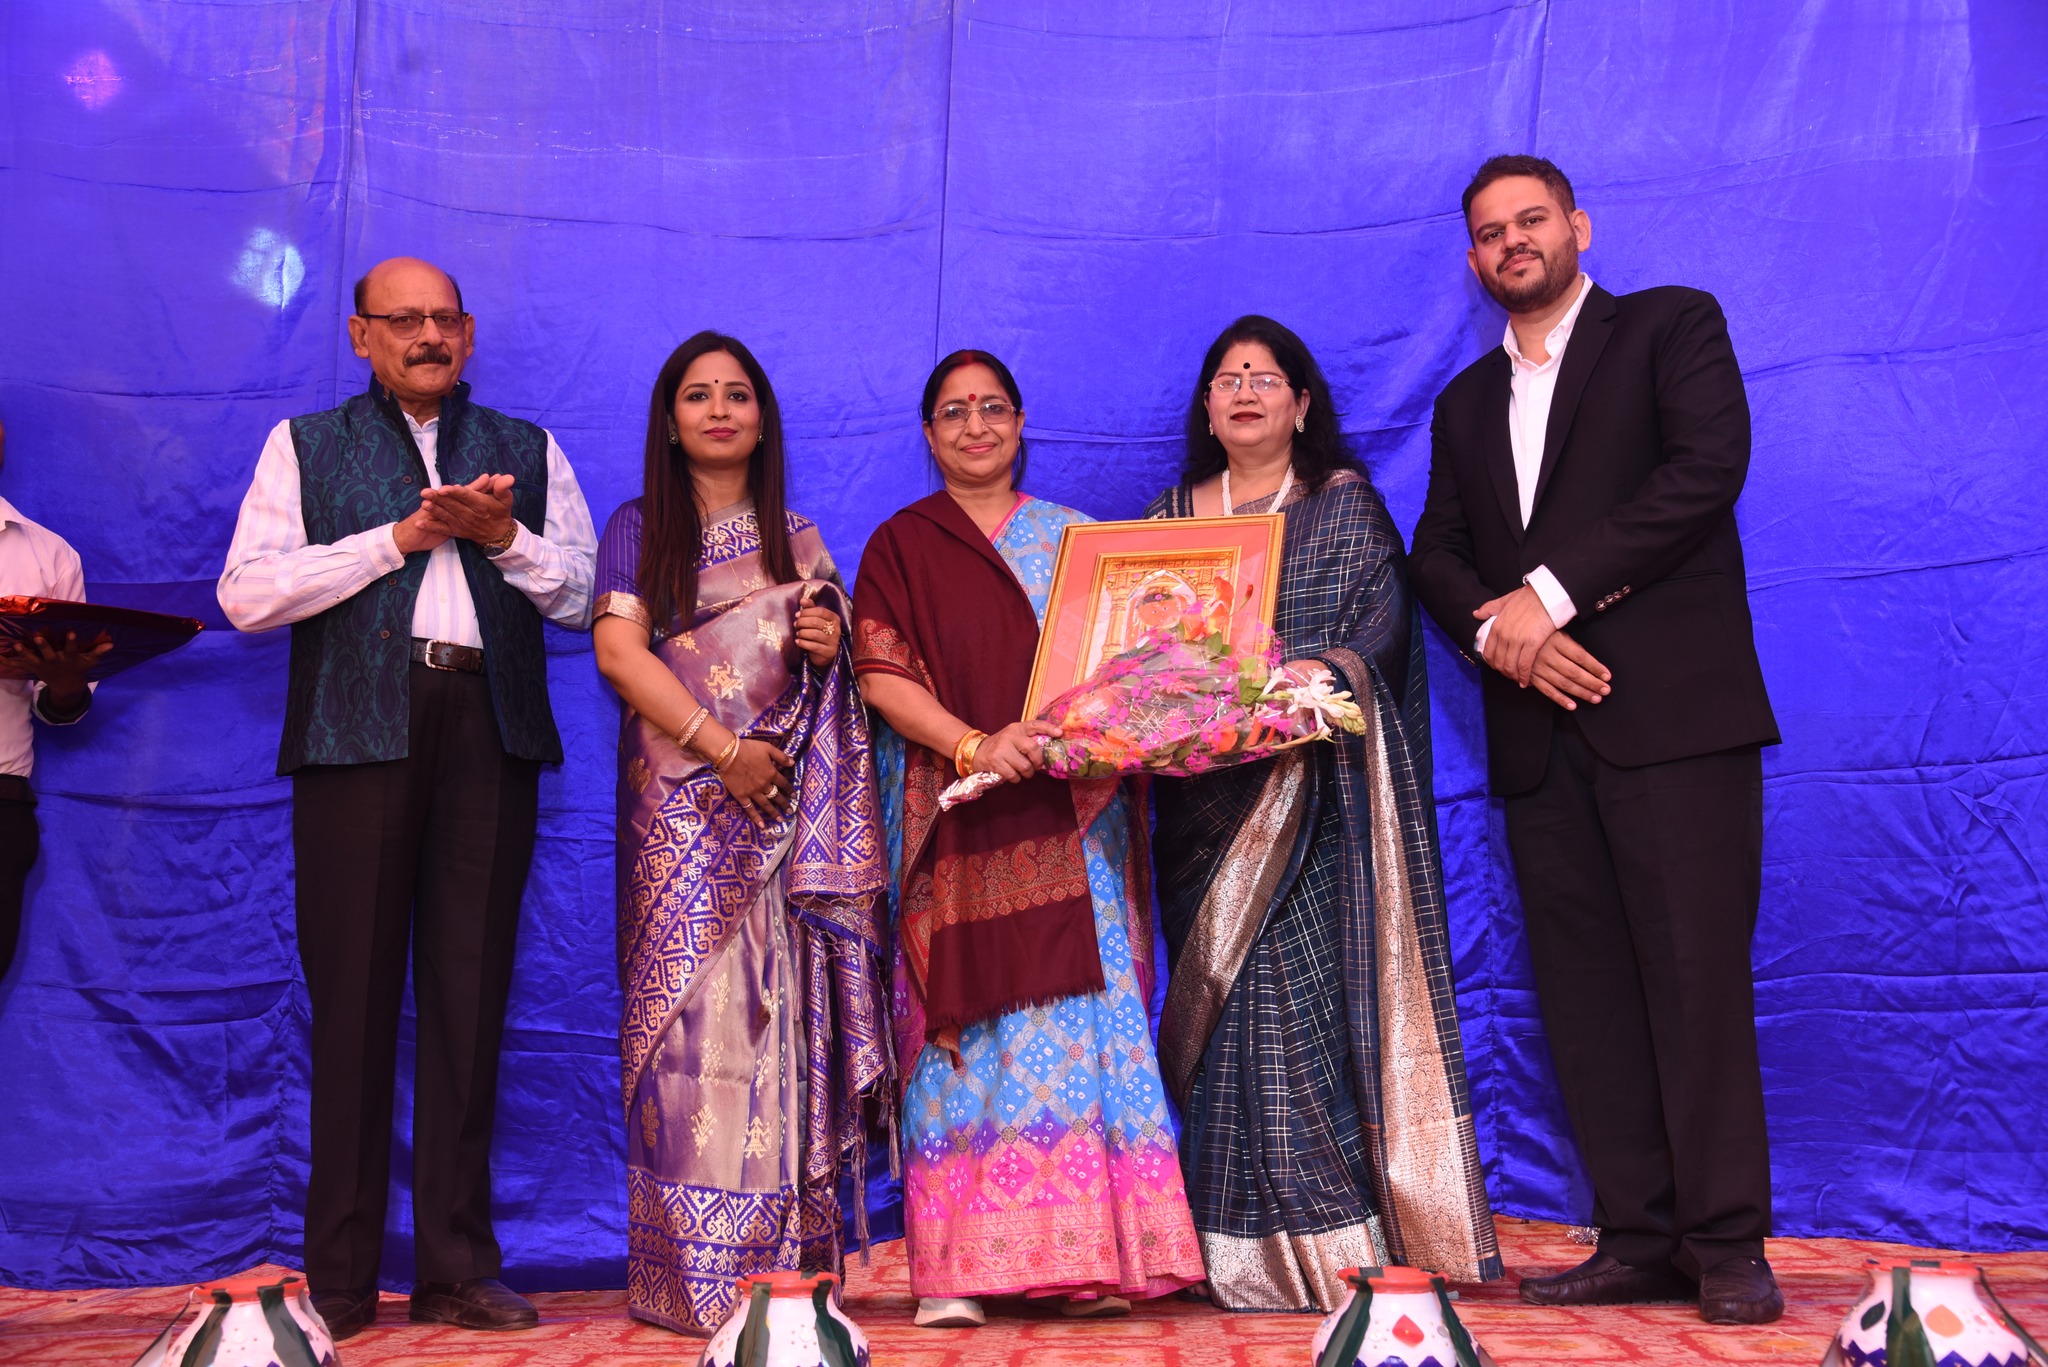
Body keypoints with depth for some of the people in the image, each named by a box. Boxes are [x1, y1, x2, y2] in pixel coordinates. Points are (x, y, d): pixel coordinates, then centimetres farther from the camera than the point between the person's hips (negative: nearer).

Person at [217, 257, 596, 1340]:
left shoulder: (527, 451, 19)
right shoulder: (304, 446, 13)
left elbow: (583, 593, 11)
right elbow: (247, 594, -1)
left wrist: (504, 534, -6)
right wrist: (399, 538, -5)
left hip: (490, 732, 2)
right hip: (358, 730, -1)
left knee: (470, 992, 2)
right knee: (353, 996, -1)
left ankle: (457, 1270, 9)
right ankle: (339, 1279, 9)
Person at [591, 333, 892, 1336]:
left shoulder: (799, 540, 18)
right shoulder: (639, 528, 9)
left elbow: (831, 679, 21)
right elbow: (619, 651, -4)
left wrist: (829, 646, -3)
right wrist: (720, 746, -14)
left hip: (787, 807, 2)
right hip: (683, 804, -2)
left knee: (781, 1009, -2)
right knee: (692, 1010, -7)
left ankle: (785, 1256, 2)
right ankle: (695, 1271, -2)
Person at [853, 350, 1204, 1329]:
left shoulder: (1074, 538, 17)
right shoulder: (899, 544, 10)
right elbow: (882, 673, -1)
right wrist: (973, 745, -16)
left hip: (1071, 816, 2)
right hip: (961, 824, -2)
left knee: (1080, 1010, -4)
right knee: (970, 1020, -6)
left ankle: (1087, 1253, 1)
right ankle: (961, 1265, -3)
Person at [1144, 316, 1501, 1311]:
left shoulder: (1345, 504, 10)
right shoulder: (1169, 516, 18)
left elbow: (1385, 612, -3)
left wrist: (1329, 667, -22)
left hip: (1311, 784, -2)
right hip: (1204, 790, 3)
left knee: (1302, 989, -9)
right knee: (1226, 994, -1)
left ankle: (1334, 1229, -2)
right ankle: (1249, 1255, 4)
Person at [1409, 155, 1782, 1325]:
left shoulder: (1671, 326, 7)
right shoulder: (1467, 403, 23)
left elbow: (1709, 467, -9)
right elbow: (1437, 555, 14)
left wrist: (1552, 591, -12)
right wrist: (1497, 629, -8)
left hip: (1671, 709, -5)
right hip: (1540, 732, 5)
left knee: (1697, 975, -7)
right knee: (1584, 989, 3)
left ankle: (1729, 1246, 2)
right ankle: (1639, 1242, 10)